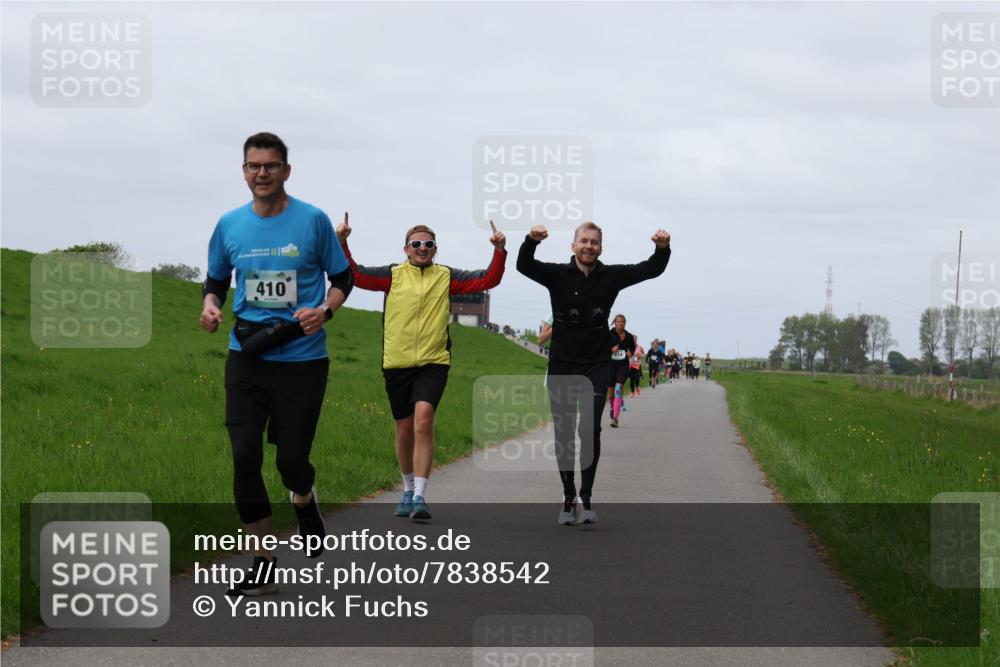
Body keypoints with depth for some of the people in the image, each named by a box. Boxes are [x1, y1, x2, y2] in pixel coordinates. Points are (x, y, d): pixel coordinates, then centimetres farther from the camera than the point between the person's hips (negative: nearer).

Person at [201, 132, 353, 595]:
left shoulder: (313, 221, -4)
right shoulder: (230, 225, 4)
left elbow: (342, 278, 6)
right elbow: (216, 280, 17)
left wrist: (324, 310, -13)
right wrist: (210, 305, -5)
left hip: (302, 360, -2)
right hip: (247, 358, 2)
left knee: (291, 460, -2)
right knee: (244, 458, -4)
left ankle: (305, 503, 37)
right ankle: (262, 564, 9)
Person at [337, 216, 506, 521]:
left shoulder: (447, 277, 7)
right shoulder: (393, 275, 6)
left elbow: (487, 280, 4)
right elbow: (355, 275, -2)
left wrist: (499, 251, -9)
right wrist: (342, 244, -14)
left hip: (433, 363, -1)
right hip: (397, 364, 2)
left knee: (423, 422, -20)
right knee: (404, 431, 11)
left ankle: (420, 496, -20)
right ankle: (409, 490, 32)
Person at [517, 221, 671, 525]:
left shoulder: (611, 276, 2)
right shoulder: (558, 275, -2)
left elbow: (651, 270, -5)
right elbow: (524, 265, -18)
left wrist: (663, 249, -26)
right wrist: (531, 241, -39)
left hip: (596, 366, 0)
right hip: (562, 366, 0)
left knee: (590, 430, -10)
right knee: (564, 433, 4)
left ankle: (586, 498, -1)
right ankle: (568, 498, 14)